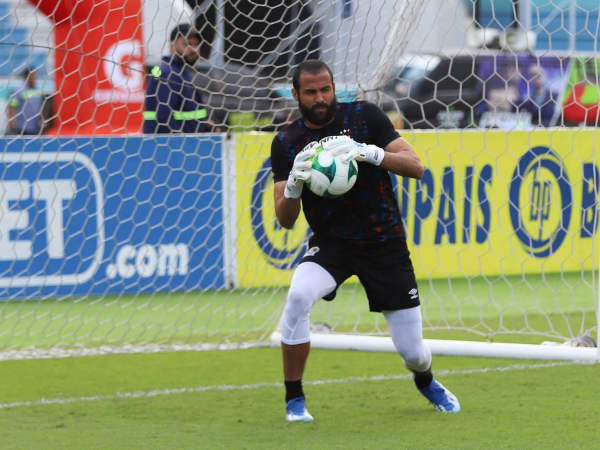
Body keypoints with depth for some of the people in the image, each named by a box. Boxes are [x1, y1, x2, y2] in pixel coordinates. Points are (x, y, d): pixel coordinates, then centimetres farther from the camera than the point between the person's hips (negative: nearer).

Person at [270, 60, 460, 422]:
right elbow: (285, 220, -6)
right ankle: (295, 400, -16)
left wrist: (369, 153, -29)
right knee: (299, 296, -32)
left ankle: (426, 382, 39)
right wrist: (294, 184, -27)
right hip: (331, 242, 0)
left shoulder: (364, 116, -7)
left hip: (386, 243, 0)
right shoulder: (287, 143, -3)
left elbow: (415, 166, -12)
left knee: (413, 352, 0)